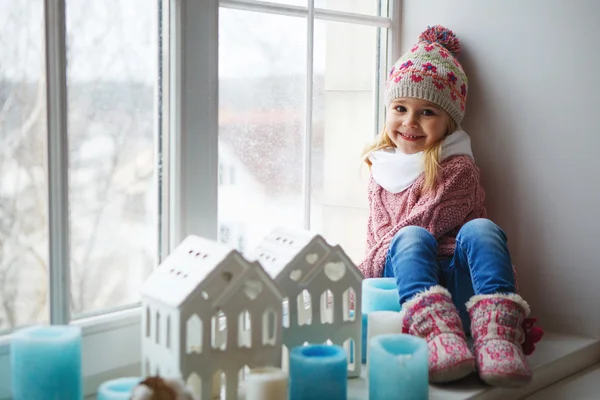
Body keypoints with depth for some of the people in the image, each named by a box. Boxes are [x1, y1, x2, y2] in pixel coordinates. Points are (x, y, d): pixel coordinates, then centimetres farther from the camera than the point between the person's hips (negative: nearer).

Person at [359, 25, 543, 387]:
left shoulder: (459, 168, 1)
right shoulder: (381, 169, 19)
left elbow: (428, 219, -6)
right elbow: (379, 233, 16)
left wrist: (366, 271, -5)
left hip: (458, 283, -2)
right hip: (411, 279, 2)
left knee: (480, 229, -30)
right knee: (412, 237, -29)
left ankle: (496, 336, -51)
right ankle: (439, 334, -55)